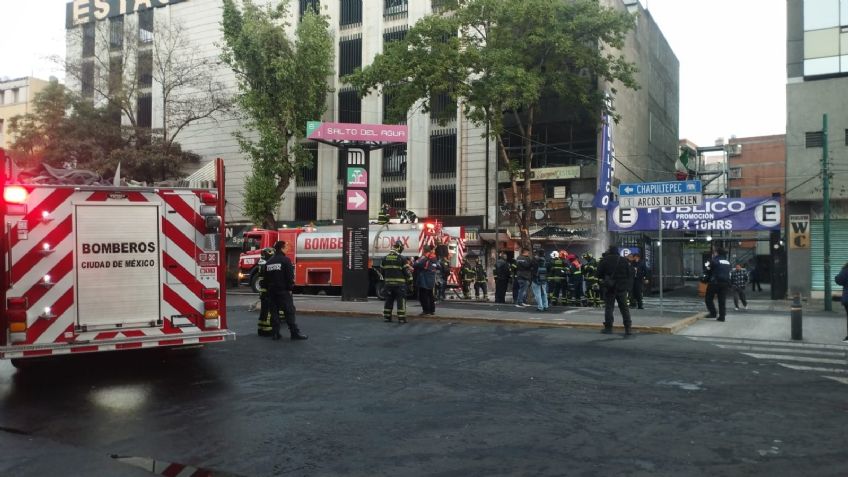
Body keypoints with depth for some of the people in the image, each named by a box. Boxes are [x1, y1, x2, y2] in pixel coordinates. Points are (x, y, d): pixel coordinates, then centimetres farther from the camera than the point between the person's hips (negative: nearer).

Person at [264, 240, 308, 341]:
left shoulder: (268, 262, 14)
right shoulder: (285, 260, -9)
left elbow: (266, 277, 18)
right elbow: (290, 276, -14)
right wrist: (290, 288, -7)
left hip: (271, 291, 7)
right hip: (283, 290, -7)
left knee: (274, 311, 9)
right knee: (289, 311, -5)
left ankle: (275, 333, 7)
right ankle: (295, 332, -6)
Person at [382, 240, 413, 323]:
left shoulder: (385, 258, 7)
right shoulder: (401, 258, -10)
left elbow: (383, 271, 14)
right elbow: (406, 270, -9)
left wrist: (385, 280, 27)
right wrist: (410, 280, 1)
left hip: (388, 283, 5)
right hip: (400, 283, -5)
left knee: (389, 300, 12)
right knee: (401, 301, -1)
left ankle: (387, 317, 15)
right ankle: (401, 318, -2)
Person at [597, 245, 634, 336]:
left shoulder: (604, 260, -6)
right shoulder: (624, 260, 1)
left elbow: (599, 274, 0)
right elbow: (630, 274, 3)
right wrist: (629, 287, 9)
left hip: (609, 288, -2)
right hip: (622, 288, 2)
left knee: (608, 307, 4)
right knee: (624, 308, 7)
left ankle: (608, 327, 4)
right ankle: (628, 328, 3)